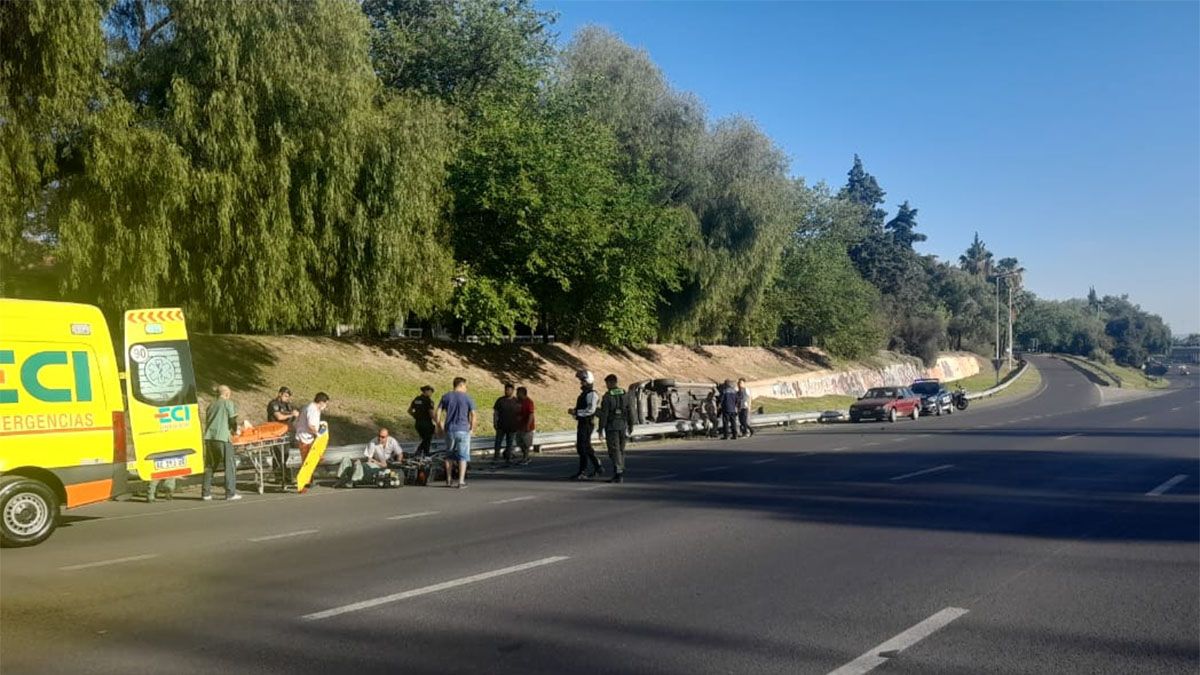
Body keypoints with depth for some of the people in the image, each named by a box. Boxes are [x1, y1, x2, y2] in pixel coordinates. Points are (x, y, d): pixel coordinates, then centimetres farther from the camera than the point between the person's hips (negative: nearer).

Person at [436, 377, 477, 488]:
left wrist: (439, 425, 13)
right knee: (463, 456, 3)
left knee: (449, 455, 15)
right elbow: (473, 414, -7)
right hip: (463, 430, -3)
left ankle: (448, 480, 19)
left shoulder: (446, 396, 6)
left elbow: (438, 412, 3)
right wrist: (472, 428, 4)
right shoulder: (467, 398, -2)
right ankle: (461, 481, -2)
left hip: (449, 430, 3)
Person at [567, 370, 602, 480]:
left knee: (582, 448, -9)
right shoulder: (584, 393, 16)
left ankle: (582, 472, -6)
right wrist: (574, 411, 5)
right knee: (586, 447, 15)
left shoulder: (591, 394, -13)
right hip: (582, 423, 10)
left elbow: (590, 410, -24)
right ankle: (598, 468, 23)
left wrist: (576, 412, -24)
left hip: (587, 424, -10)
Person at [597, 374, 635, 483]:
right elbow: (630, 412, 4)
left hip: (611, 426, -5)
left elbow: (604, 414, -14)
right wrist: (631, 427, 11)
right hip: (623, 426, 5)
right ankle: (619, 474, 18)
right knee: (620, 450, 14)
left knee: (614, 451, -4)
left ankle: (619, 474, -13)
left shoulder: (607, 396, -12)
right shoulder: (626, 395, 4)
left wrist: (601, 429, -9)